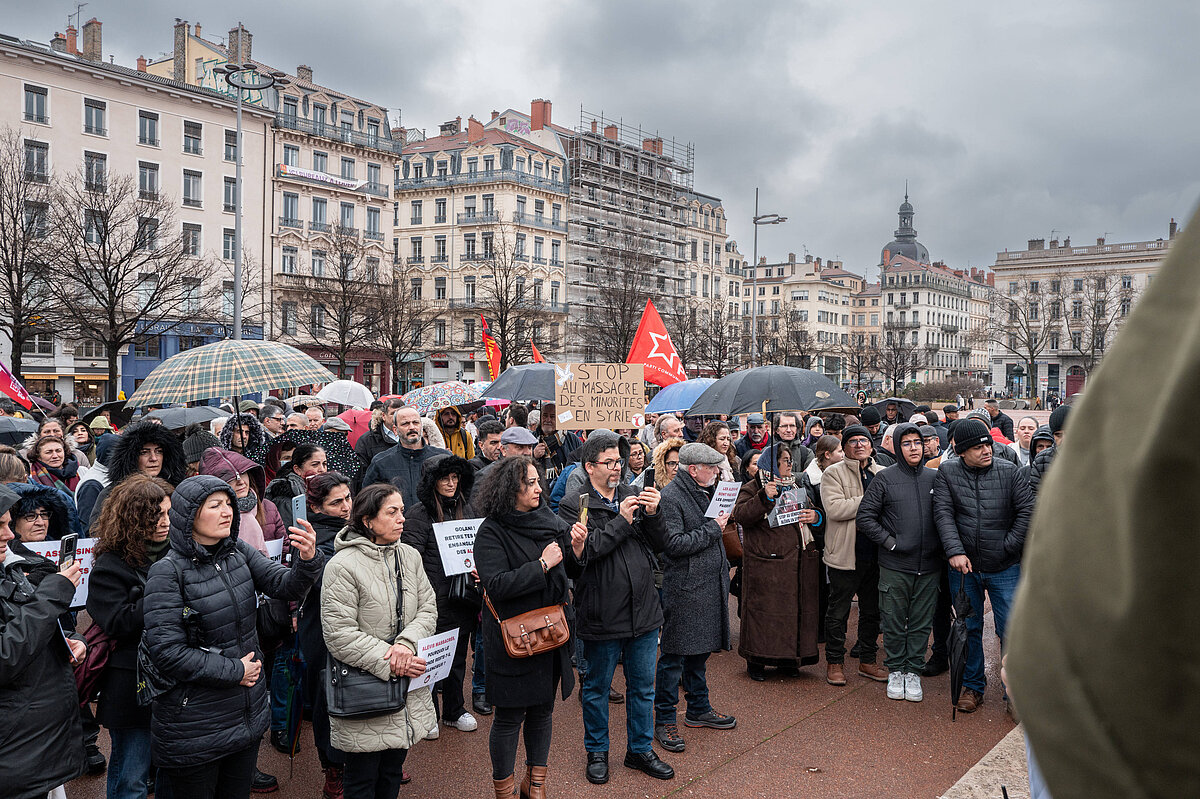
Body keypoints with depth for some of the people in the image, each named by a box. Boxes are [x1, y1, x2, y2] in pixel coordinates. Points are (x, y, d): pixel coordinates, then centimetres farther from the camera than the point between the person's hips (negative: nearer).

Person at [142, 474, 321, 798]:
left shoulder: (240, 553, 1)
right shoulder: (168, 571, -17)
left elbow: (286, 586, -9)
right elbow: (166, 652, -20)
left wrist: (307, 560, -31)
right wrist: (234, 671, -15)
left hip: (248, 712, 6)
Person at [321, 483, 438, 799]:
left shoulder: (410, 556, 5)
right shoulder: (342, 566, -16)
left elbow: (428, 609, 2)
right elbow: (340, 635, -19)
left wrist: (406, 644, -17)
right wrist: (389, 662, -20)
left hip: (408, 690, 6)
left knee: (393, 772, 20)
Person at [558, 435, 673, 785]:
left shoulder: (633, 496, 7)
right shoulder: (574, 504, -8)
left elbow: (658, 545, 6)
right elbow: (583, 550, -21)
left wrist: (652, 515, -12)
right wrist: (621, 521, -20)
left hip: (643, 610, 5)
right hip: (602, 617, -4)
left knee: (643, 686, 16)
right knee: (597, 687, 12)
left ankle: (640, 749, 33)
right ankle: (597, 752, 31)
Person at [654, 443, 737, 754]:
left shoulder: (707, 491, 12)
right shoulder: (670, 497, -15)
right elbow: (674, 544, -22)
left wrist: (723, 572, 17)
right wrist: (712, 528, -16)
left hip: (709, 585, 8)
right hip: (683, 587, -8)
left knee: (699, 649, 18)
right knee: (674, 655, -1)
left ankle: (698, 709, 31)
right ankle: (664, 721, 9)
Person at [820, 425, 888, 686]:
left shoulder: (883, 474, 12)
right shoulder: (833, 473, -5)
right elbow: (834, 508, -19)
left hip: (875, 554, 5)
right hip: (845, 554, -5)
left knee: (872, 610, 15)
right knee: (838, 612, 4)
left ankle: (867, 661, 28)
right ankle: (834, 662, 16)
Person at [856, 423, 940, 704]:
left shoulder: (935, 478, 6)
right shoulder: (884, 478, -2)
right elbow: (864, 517, -3)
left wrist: (942, 546, 3)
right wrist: (889, 541, -7)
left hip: (930, 565, 2)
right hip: (895, 565, -2)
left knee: (921, 623, 9)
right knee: (894, 622, 6)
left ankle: (913, 671, 21)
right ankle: (895, 671, 21)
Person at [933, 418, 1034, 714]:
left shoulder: (1009, 472, -3)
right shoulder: (947, 473, -1)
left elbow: (1027, 511, -3)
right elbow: (943, 514, -8)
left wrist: (1008, 546, -6)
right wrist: (955, 551, -19)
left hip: (1005, 568, -1)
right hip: (964, 567, 1)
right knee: (969, 628, 11)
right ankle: (973, 686, 26)